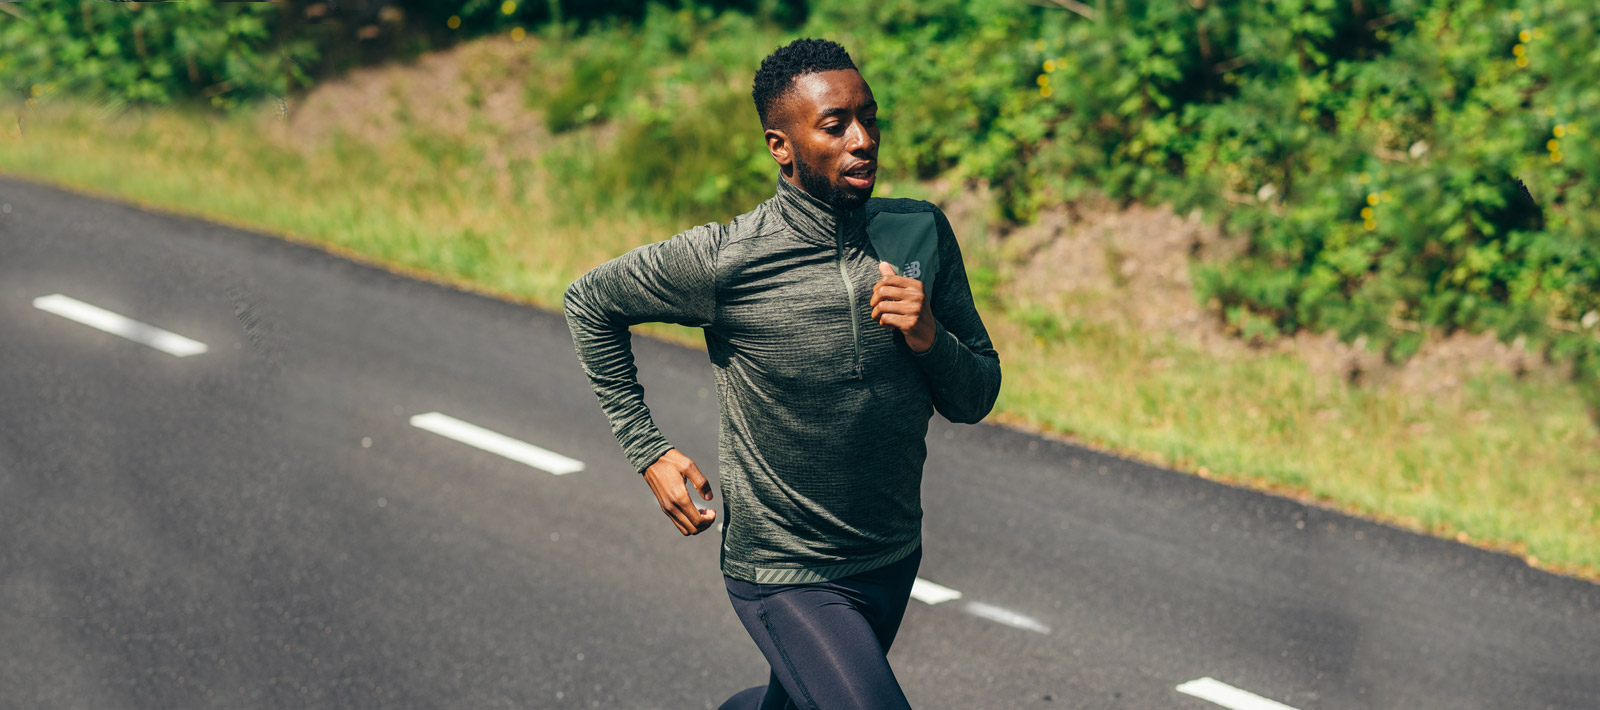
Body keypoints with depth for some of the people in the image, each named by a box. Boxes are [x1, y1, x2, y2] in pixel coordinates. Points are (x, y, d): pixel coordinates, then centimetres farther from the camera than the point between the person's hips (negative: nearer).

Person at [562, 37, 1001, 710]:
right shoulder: (724, 261, -19)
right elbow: (589, 302, -2)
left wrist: (929, 338, -20)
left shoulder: (923, 233, -6)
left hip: (892, 559, 5)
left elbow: (974, 401, 1)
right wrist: (649, 452, -3)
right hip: (786, 575, -5)